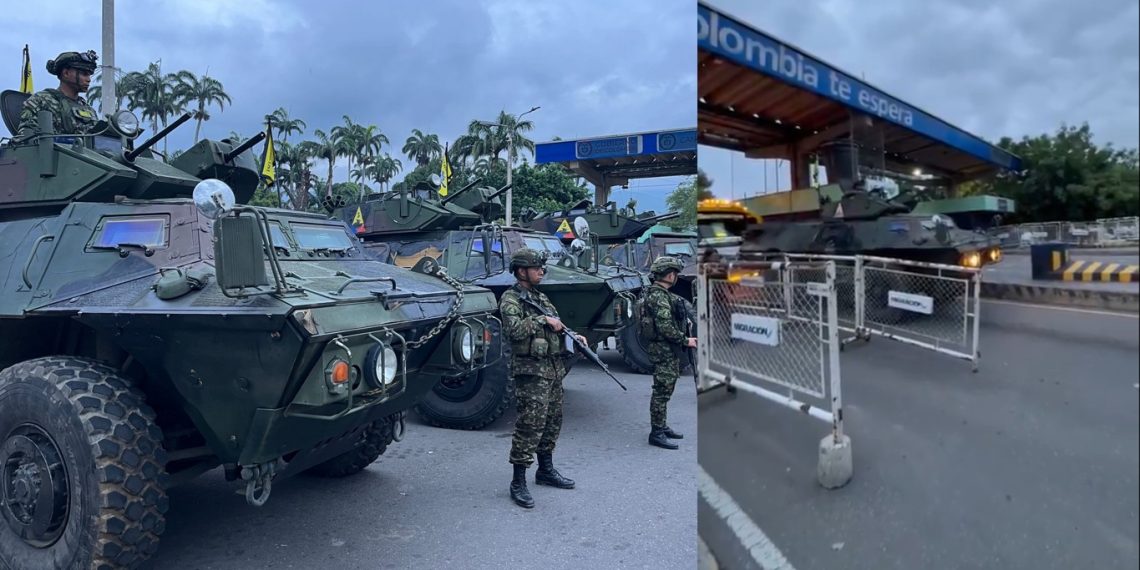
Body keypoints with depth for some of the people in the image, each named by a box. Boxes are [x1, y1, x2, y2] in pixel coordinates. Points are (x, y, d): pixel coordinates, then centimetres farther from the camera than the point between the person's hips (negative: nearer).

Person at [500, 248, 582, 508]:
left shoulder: (541, 297, 17)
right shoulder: (510, 299, -8)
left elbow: (555, 329, 23)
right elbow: (513, 329, -25)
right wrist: (542, 320, -21)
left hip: (554, 369, 9)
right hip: (531, 371, -8)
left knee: (552, 421, 16)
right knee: (530, 425, -8)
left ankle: (546, 470, 32)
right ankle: (518, 483, 0)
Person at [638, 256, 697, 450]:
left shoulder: (659, 293, 15)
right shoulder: (659, 296, -19)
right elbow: (665, 327, -25)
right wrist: (685, 340, -17)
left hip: (666, 349, 11)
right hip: (663, 349, -11)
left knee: (664, 390, 17)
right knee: (662, 391, -6)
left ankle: (661, 427, 26)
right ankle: (656, 432, -1)